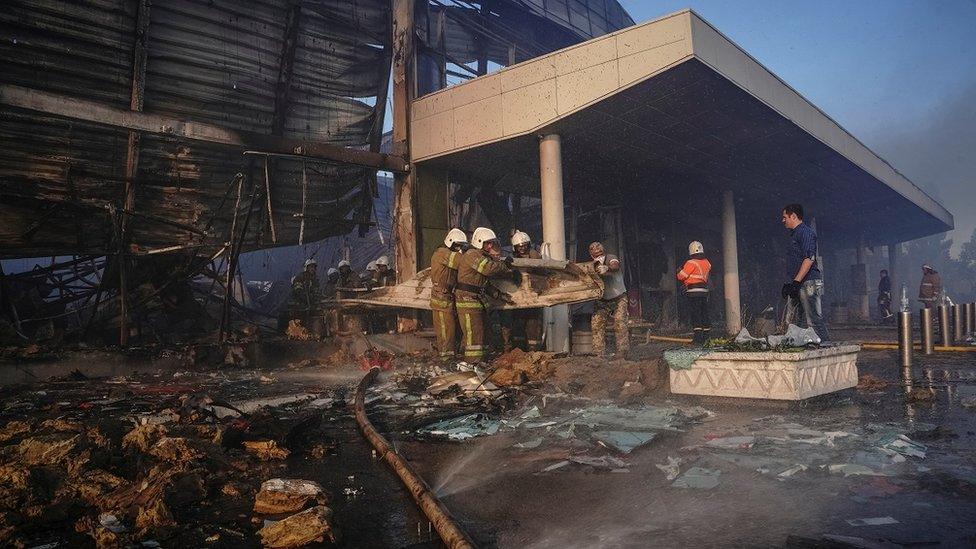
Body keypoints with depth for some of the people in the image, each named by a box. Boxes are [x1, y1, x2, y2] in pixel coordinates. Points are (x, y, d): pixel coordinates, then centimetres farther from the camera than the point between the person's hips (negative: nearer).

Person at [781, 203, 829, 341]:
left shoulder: (805, 231, -7)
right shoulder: (795, 233, 23)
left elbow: (809, 258, -18)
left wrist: (796, 281, -22)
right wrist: (790, 283, 21)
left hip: (809, 282, -10)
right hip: (799, 284, 10)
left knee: (814, 320, -10)